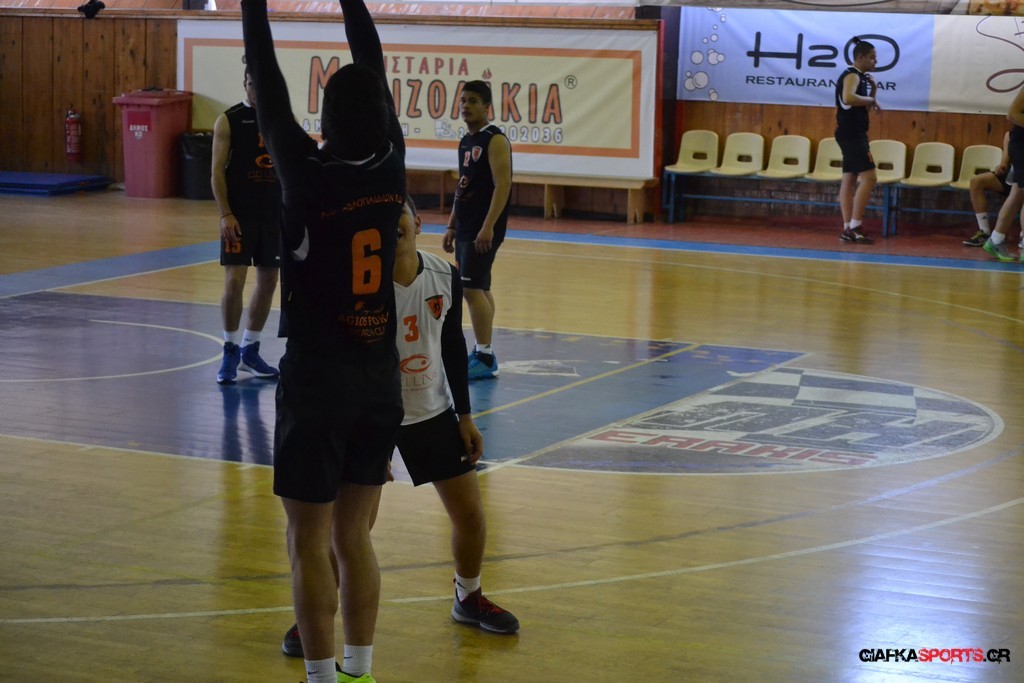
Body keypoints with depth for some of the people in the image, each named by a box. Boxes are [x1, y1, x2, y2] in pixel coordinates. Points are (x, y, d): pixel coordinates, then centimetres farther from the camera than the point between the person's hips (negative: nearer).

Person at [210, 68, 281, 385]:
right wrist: (225, 214, -14)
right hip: (239, 215, -4)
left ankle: (250, 349, 22)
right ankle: (231, 352, 5)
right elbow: (217, 171, -5)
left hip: (274, 214, 4)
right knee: (234, 280, -9)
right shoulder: (229, 121, -4)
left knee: (268, 282, 9)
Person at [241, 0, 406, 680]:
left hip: (318, 383, -5)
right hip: (380, 383, 5)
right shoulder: (392, 166, -3)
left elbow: (268, 83, -8)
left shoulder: (309, 176, -15)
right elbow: (374, 65, 7)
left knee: (310, 542, 3)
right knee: (354, 535, 15)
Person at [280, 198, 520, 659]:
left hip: (432, 412, 4)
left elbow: (453, 347, 5)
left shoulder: (446, 277, -8)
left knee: (470, 515, 8)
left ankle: (469, 599, 35)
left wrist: (464, 416, 6)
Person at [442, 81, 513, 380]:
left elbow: (503, 185, -19)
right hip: (465, 228, 9)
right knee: (479, 289, 12)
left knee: (471, 288, -13)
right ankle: (484, 353, 18)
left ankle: (485, 358, -9)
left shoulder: (495, 140, -12)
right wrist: (452, 226, 18)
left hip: (483, 229, -9)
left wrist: (488, 227, -25)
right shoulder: (466, 142, 15)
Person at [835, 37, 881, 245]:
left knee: (850, 180, 8)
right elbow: (848, 98, -32)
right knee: (869, 177, -14)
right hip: (851, 134, -10)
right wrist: (870, 99, -18)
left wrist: (873, 91, 9)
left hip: (853, 134, 10)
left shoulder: (858, 77, 18)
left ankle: (848, 228, 9)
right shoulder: (852, 75, -12)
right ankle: (854, 227, -16)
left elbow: (862, 107, 23)